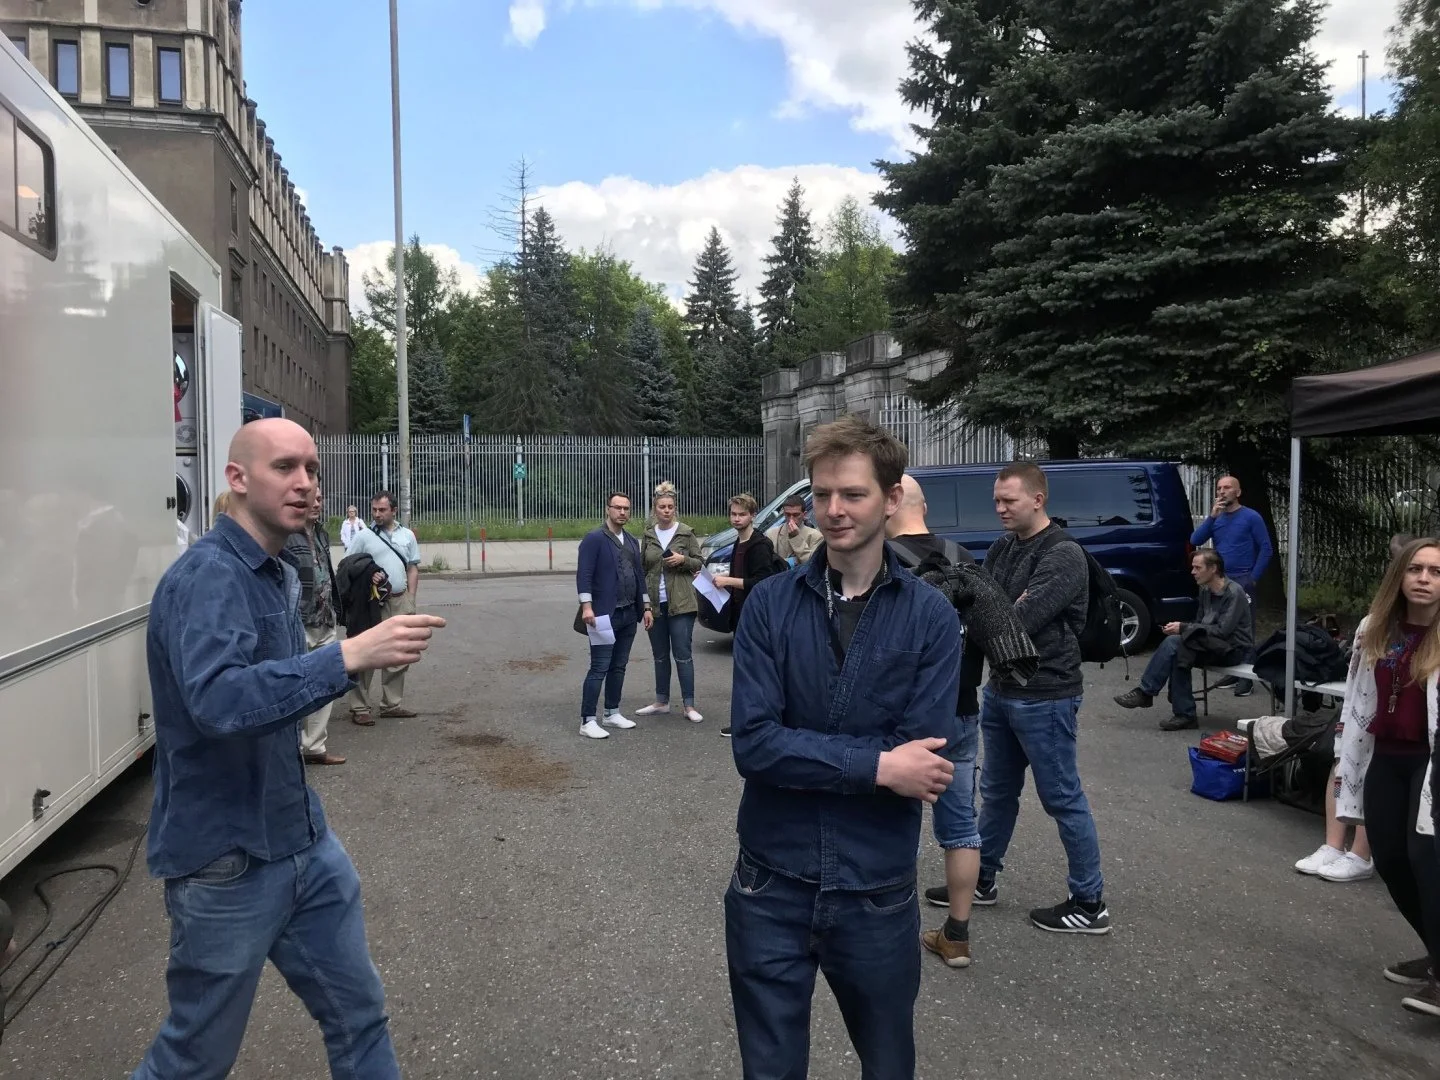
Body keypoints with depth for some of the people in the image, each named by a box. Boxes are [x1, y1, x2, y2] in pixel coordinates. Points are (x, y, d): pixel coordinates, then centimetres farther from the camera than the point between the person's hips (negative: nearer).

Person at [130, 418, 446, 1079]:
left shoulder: (280, 576, 8)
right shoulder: (207, 576, -20)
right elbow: (216, 701, -37)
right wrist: (348, 656, -43)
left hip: (306, 842, 8)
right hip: (227, 862, -8)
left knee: (360, 1016, 15)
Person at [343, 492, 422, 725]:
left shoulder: (407, 535, 10)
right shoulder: (362, 536, -1)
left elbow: (413, 568, 12)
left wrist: (410, 600, 6)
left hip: (400, 602, 4)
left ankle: (391, 704, 20)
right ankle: (359, 708, 3)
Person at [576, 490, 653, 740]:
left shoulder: (632, 541, 15)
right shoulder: (594, 538, -8)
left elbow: (640, 575, 18)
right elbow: (584, 574, -14)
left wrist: (646, 607, 14)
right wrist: (587, 606, -23)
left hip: (629, 614, 7)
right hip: (605, 614, -7)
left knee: (618, 667, 13)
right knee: (599, 668, -6)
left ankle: (611, 713, 24)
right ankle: (587, 720, -1)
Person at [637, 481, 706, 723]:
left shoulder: (686, 533, -1)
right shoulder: (649, 535, 8)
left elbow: (699, 563, 4)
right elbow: (642, 567, 14)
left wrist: (683, 560, -16)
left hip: (680, 603, -4)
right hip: (655, 603, 4)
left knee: (682, 654, -4)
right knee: (660, 655, 12)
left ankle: (690, 706, 1)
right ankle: (661, 702, 23)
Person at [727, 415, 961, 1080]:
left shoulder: (930, 617, -7)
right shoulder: (770, 603, -7)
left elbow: (922, 761, -16)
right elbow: (753, 744, -16)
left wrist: (802, 751, -17)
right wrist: (877, 765, -19)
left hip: (878, 892, 0)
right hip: (771, 887, 0)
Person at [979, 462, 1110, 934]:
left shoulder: (1063, 555, -17)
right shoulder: (1001, 549, 9)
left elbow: (1020, 620, -25)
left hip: (1044, 696, -8)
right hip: (1000, 690, 8)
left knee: (1063, 799, 3)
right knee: (997, 792, 19)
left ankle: (1090, 903, 16)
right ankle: (982, 880, 33)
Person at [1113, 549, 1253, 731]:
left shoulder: (1233, 593, -15)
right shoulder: (1206, 591, 10)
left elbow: (1223, 630, -22)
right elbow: (1200, 625, 15)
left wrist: (1183, 628, -21)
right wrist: (1178, 628, -7)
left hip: (1233, 649, -8)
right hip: (1211, 646, 8)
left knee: (1174, 643, -26)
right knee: (1178, 655, -22)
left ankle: (1145, 692, -18)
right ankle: (1184, 715, -19)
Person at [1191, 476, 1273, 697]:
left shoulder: (1251, 517, -4)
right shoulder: (1216, 518, 11)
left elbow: (1266, 549, -5)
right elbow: (1195, 541, -2)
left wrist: (1253, 577, -10)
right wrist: (1212, 516, -10)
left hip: (1242, 581, -6)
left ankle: (1247, 677, -3)